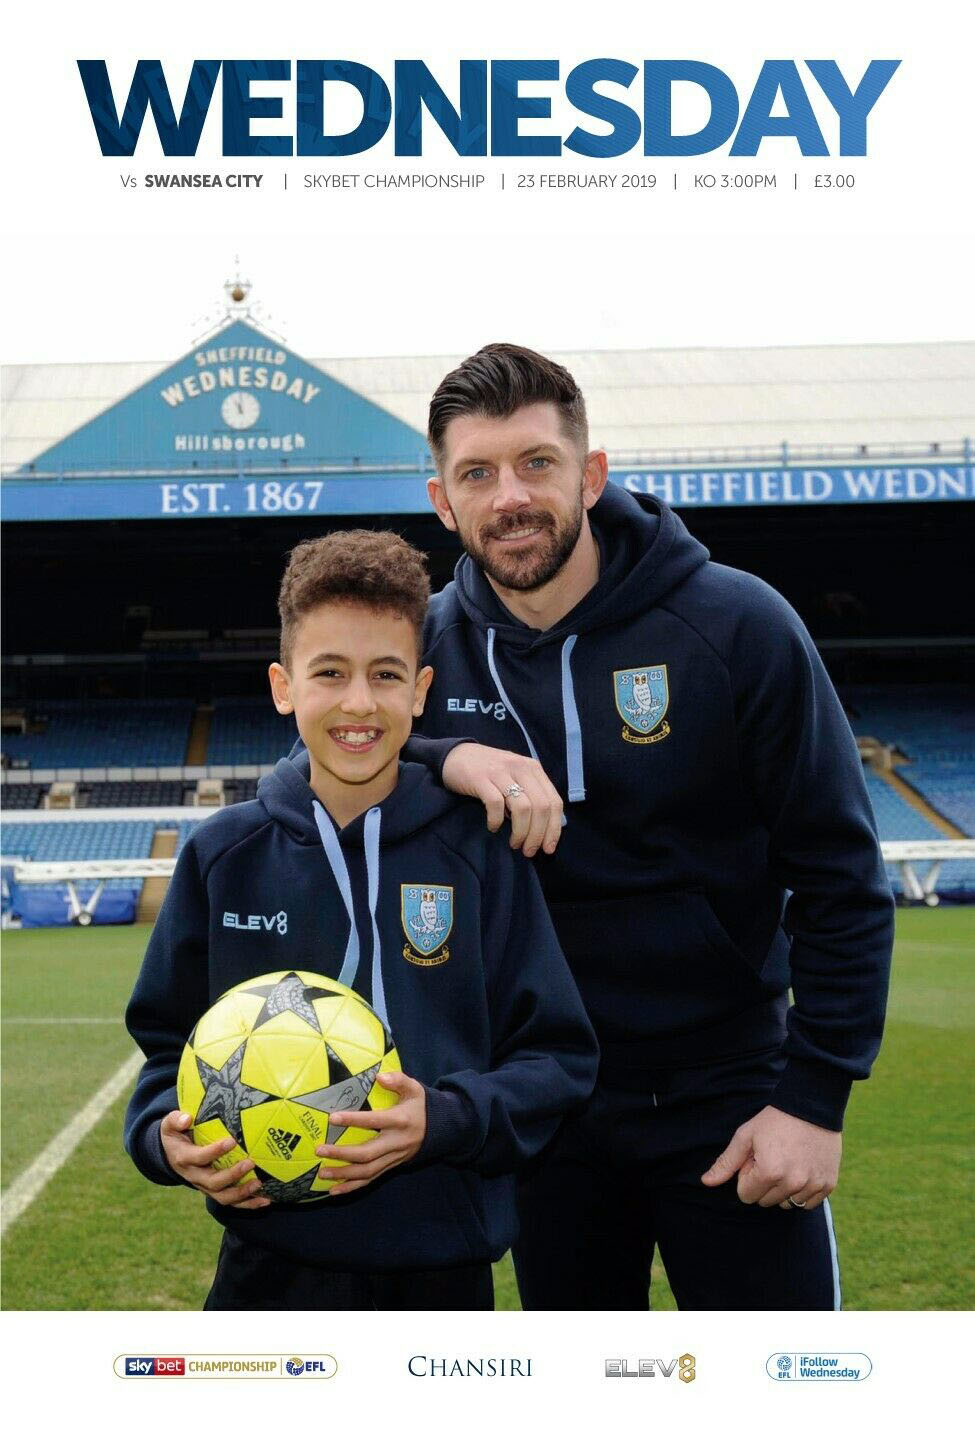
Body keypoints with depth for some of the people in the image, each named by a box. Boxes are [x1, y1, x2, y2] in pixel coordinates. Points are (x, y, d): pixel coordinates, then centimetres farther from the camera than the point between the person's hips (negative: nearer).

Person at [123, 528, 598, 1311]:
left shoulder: (478, 850, -5)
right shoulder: (225, 856, 0)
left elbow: (557, 1055, -3)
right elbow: (169, 1040, 9)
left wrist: (447, 1121, -20)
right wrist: (165, 1135, -11)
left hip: (445, 1266, -1)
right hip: (271, 1263, 1)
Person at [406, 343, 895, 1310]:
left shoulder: (737, 626, -12)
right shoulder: (429, 643, -3)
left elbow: (839, 876, -9)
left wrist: (815, 1095, -13)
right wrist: (442, 760, -24)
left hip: (727, 1102, -3)